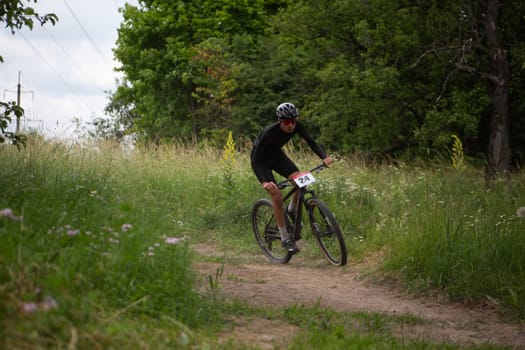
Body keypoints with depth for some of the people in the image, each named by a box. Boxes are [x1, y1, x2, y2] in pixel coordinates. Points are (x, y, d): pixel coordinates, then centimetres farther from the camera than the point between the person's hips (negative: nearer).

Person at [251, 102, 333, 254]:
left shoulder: (297, 126, -22)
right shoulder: (269, 133, -36)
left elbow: (311, 142, -12)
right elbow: (256, 159, -33)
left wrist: (324, 157, -30)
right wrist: (264, 181, -45)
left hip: (277, 155, 5)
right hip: (261, 160, -5)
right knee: (277, 196, -19)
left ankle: (292, 210, 12)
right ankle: (285, 239, -9)